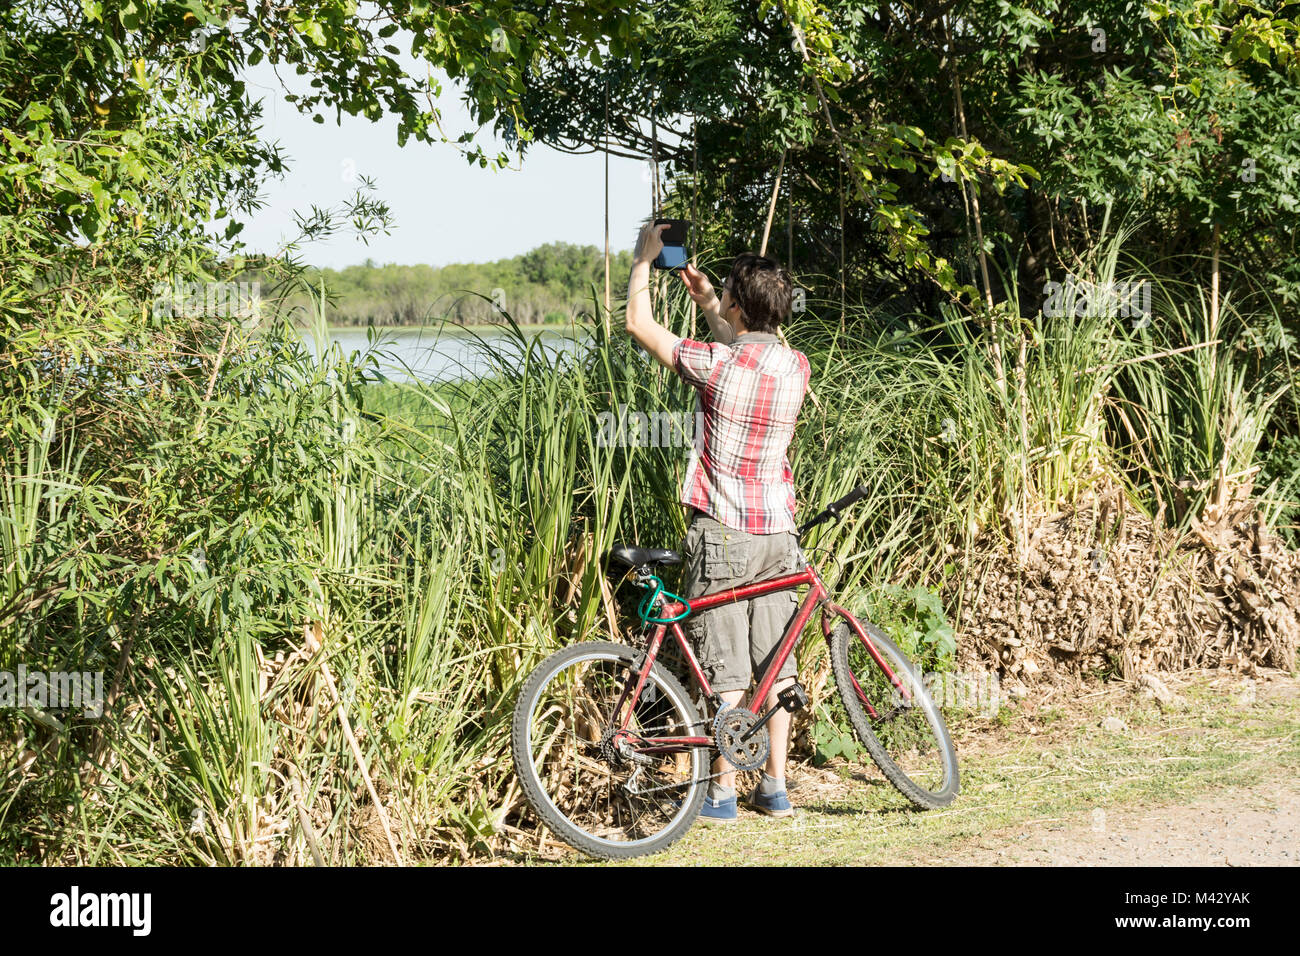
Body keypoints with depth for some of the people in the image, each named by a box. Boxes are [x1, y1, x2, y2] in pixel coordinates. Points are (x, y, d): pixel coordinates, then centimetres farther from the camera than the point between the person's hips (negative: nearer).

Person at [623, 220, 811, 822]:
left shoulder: (716, 364, -17)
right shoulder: (796, 367, 1)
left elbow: (638, 324, -5)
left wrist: (645, 257, 8)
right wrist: (704, 299, 28)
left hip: (723, 534, -6)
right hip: (778, 531, 6)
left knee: (724, 670, 0)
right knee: (775, 663, 12)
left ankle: (722, 792, 7)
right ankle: (775, 785, 19)